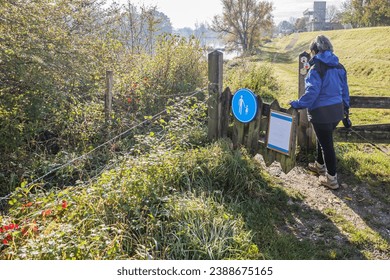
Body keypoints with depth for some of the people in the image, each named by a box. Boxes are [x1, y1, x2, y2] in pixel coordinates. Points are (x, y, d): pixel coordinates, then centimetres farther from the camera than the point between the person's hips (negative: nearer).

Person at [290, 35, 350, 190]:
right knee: (323, 138, 26)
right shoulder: (339, 67, 7)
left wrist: (297, 104, -18)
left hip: (322, 113, -7)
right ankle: (320, 165, 45)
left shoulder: (316, 68, -16)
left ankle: (332, 179, 11)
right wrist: (346, 108, 23)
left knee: (326, 143, 2)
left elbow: (312, 92, -25)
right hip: (337, 111, 7)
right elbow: (344, 89, 14)